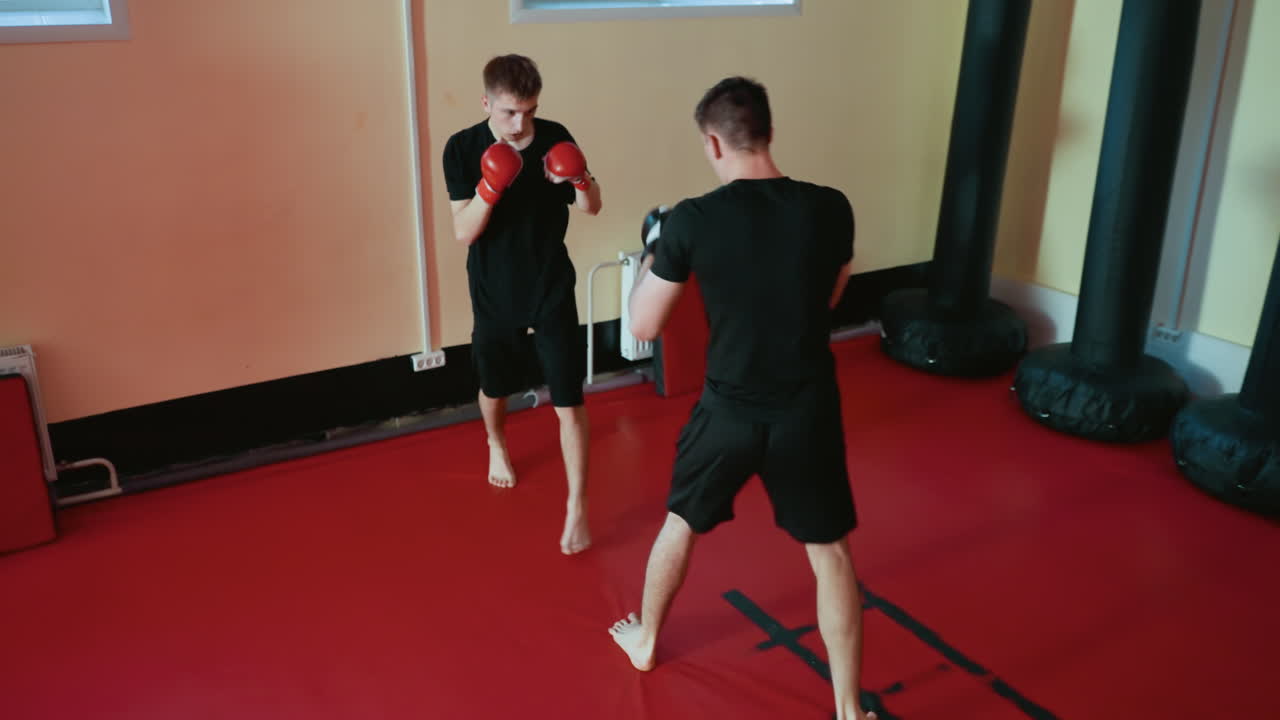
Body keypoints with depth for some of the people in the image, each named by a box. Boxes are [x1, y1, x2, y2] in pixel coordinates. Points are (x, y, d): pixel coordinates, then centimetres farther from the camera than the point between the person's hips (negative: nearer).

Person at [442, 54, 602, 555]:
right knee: (494, 387, 22)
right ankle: (496, 446, 55)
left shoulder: (555, 137, -8)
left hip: (553, 290, 0)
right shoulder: (462, 148, -12)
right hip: (494, 294, 1)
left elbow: (593, 208, -2)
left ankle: (577, 507, 8)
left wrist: (580, 179, -23)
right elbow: (463, 233, -17)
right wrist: (490, 187, -34)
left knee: (569, 401, -3)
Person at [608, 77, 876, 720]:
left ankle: (645, 641, 46)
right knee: (830, 555, 15)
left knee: (681, 523, 25)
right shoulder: (831, 209, -8)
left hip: (729, 410, 0)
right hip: (807, 411, 1)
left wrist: (653, 250, 10)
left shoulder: (692, 220, -14)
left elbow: (644, 326, -5)